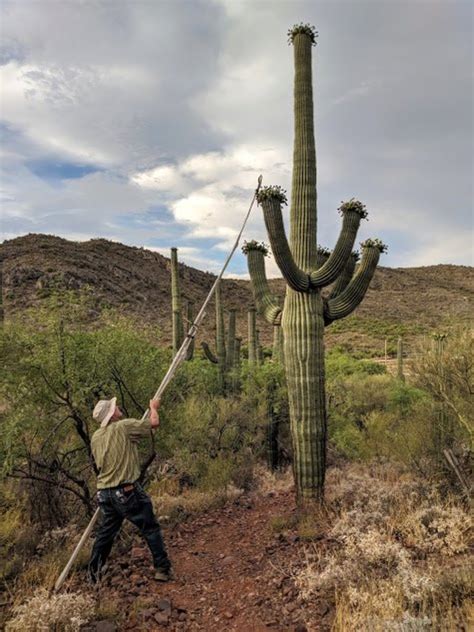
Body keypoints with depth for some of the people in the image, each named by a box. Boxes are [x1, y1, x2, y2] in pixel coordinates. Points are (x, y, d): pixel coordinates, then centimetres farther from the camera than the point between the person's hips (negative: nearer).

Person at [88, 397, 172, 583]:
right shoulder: (123, 427, -13)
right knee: (151, 529, 5)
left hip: (105, 492, 7)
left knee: (106, 532, 21)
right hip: (127, 491, -7)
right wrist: (153, 407, 10)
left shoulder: (96, 437, 8)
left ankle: (93, 574, 28)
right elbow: (154, 422, -11)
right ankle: (162, 569, 8)